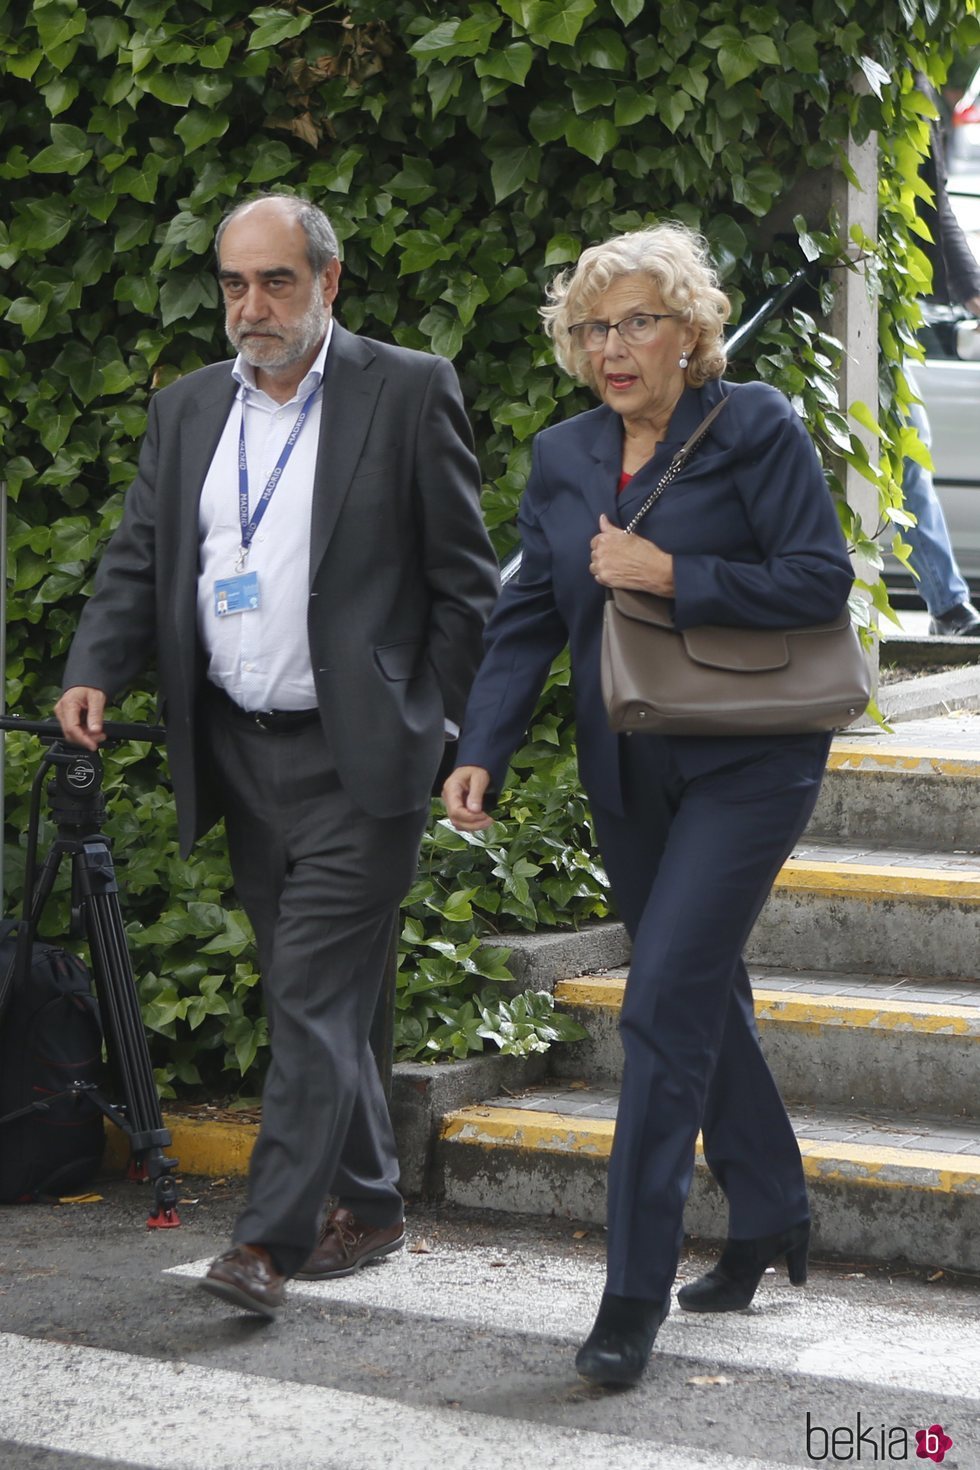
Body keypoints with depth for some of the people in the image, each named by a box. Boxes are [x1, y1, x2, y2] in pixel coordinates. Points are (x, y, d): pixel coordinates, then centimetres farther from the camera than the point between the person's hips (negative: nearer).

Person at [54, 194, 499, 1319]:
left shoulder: (408, 392, -3)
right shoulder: (187, 410, 12)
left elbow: (463, 578, -3)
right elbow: (137, 563, 11)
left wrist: (437, 729, -8)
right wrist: (93, 672, -7)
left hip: (356, 759, -6)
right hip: (239, 753, 6)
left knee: (314, 995, -11)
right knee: (308, 998, 13)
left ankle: (271, 1237, -11)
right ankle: (369, 1206, 26)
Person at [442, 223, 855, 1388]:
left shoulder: (754, 429, -9)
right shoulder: (562, 458, 8)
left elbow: (819, 580, -14)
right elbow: (527, 619, 7)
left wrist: (669, 576, -20)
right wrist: (481, 752, -6)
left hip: (744, 763, -6)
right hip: (627, 771, 6)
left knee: (666, 999, -13)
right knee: (704, 994, 17)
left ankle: (634, 1293, -10)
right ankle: (769, 1218, 36)